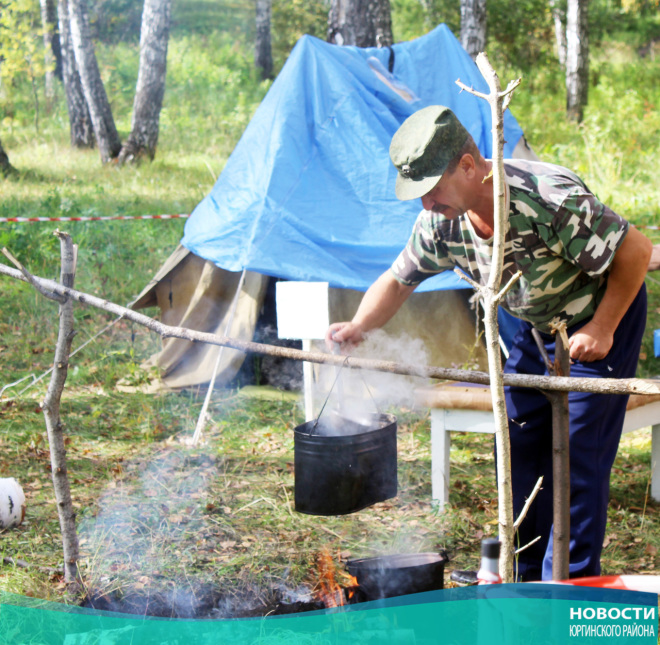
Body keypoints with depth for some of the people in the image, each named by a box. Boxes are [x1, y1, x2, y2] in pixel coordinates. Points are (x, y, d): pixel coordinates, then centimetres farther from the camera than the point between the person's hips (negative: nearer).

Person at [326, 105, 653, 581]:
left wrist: (601, 329, -22)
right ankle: (526, 577, 20)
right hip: (537, 326, 7)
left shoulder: (549, 199, -35)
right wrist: (359, 326, -19)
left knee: (576, 454, -10)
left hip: (602, 317, -7)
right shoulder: (442, 222, -14)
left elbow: (635, 251, -27)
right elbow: (398, 281, 0)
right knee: (518, 444, 6)